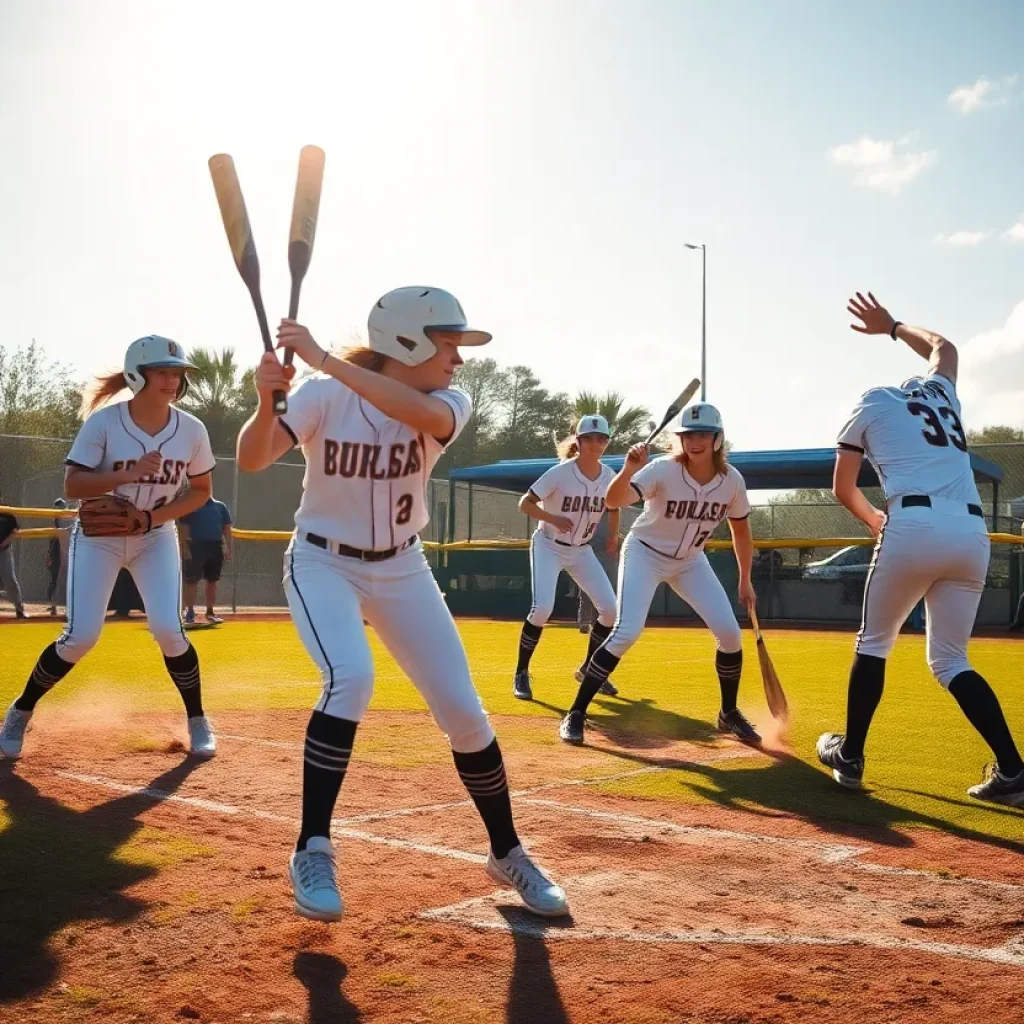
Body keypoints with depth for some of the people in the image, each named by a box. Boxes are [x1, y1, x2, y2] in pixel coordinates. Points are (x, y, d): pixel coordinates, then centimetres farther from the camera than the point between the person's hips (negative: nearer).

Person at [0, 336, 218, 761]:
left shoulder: (192, 430, -11)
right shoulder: (104, 422, -19)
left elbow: (202, 490, 0)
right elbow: (72, 485, -21)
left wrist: (155, 517, -16)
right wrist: (129, 474, -35)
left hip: (156, 538, 2)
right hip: (98, 536, -2)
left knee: (168, 630, -12)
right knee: (81, 636, -8)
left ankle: (198, 722, 8)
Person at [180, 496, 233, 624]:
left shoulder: (220, 506, 10)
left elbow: (227, 528, 11)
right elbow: (184, 528, -4)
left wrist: (229, 548, 4)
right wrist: (185, 548, -12)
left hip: (216, 547, 4)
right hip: (196, 546, -4)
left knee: (212, 581, 9)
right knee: (192, 581, -3)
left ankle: (210, 612, 18)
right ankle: (190, 613, 2)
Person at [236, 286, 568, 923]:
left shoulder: (448, 403, -12)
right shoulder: (324, 397, -16)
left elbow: (421, 414, -36)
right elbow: (252, 461, -24)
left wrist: (324, 359, -41)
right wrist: (267, 404, -44)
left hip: (402, 571, 3)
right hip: (323, 565, -3)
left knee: (464, 710, -1)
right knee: (351, 679, -30)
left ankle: (508, 854, 19)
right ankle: (313, 851, -14)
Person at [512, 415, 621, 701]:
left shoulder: (609, 477, -6)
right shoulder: (560, 473, -20)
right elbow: (525, 503, -18)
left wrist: (614, 534, 6)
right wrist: (554, 519, -31)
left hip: (581, 551, 5)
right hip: (548, 547, -5)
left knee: (610, 609, -5)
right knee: (542, 608, -22)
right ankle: (521, 673, -3)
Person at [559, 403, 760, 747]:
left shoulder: (732, 480, -15)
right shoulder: (663, 470, -27)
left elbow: (740, 530, 2)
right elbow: (613, 501, -41)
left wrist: (745, 581, 6)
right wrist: (629, 468, -60)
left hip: (690, 561, 5)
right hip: (645, 554, -4)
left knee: (730, 633, -4)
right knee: (627, 632, -21)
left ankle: (729, 713, 19)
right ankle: (575, 714, -10)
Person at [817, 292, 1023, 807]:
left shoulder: (869, 402, 16)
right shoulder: (940, 390, 28)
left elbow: (843, 488, 17)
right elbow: (943, 345, 53)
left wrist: (875, 520, 35)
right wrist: (891, 326, 63)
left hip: (915, 527, -4)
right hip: (973, 533, 4)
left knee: (873, 643, 14)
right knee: (950, 661, 13)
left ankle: (849, 756, 19)